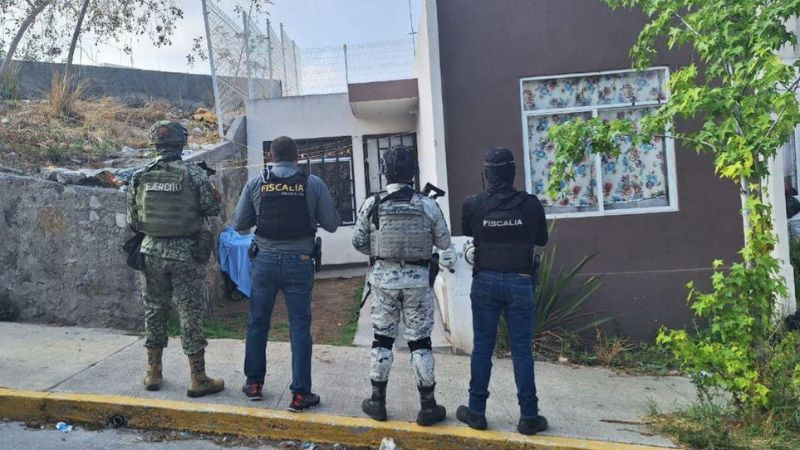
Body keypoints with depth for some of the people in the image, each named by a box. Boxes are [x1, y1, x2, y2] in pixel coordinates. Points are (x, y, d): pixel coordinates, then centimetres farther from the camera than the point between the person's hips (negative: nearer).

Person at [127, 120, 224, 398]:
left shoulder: (140, 177, 1)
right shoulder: (193, 174, -10)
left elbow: (132, 221, 6)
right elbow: (212, 209, -5)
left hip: (152, 252, 3)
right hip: (186, 253, -3)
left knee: (154, 311, 16)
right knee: (191, 315, 3)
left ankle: (153, 373, 26)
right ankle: (198, 379, 9)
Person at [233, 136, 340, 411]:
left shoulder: (255, 183, -1)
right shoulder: (313, 184, -4)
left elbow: (239, 225, 2)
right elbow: (332, 224, -1)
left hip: (264, 260, 2)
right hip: (300, 262, -1)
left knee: (257, 323, 17)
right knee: (300, 327, 6)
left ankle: (254, 383, 29)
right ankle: (300, 394, 9)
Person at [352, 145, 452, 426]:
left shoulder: (372, 205, -6)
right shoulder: (427, 205, -8)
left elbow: (358, 243, 0)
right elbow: (444, 243, 0)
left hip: (384, 278, 1)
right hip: (417, 279, -1)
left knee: (382, 339, 13)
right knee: (420, 342, 8)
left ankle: (378, 402, 21)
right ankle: (428, 406, 15)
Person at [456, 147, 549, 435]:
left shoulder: (472, 204, -6)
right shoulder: (531, 204, -6)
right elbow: (541, 240, 10)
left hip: (485, 281, 1)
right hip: (519, 282, 0)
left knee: (482, 347, 9)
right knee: (521, 349, 5)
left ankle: (476, 411, 18)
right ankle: (529, 416, 12)